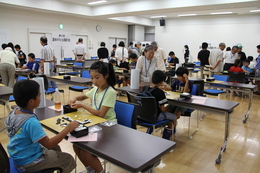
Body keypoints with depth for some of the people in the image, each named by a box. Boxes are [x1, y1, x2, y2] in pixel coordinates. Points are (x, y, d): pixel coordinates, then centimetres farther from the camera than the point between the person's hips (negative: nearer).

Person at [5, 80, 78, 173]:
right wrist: (67, 129, -25)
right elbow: (48, 144, -29)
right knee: (69, 160, 2)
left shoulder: (15, 111, -8)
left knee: (56, 148, 26)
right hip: (28, 162, -9)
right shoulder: (31, 122, -34)